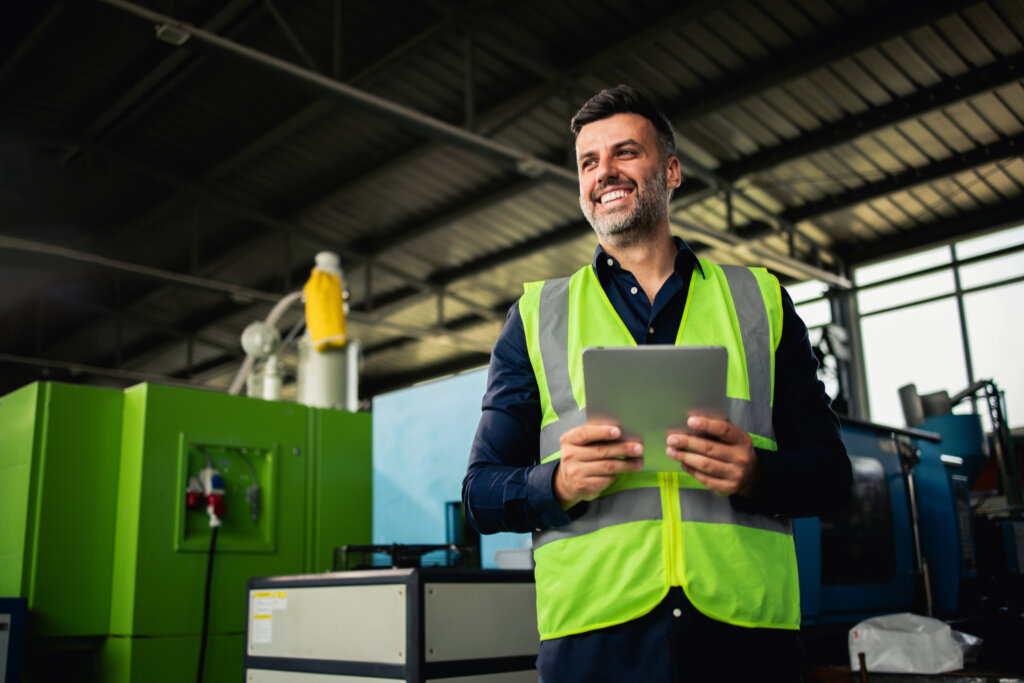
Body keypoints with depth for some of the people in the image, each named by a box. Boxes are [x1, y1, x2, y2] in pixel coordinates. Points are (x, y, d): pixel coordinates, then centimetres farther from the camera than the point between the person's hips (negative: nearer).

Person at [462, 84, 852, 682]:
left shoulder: (760, 300, 10)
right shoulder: (536, 317, 9)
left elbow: (830, 474, 8)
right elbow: (482, 493, 7)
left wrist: (759, 475, -13)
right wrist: (557, 484, -13)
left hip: (744, 629, 1)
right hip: (593, 633, 0)